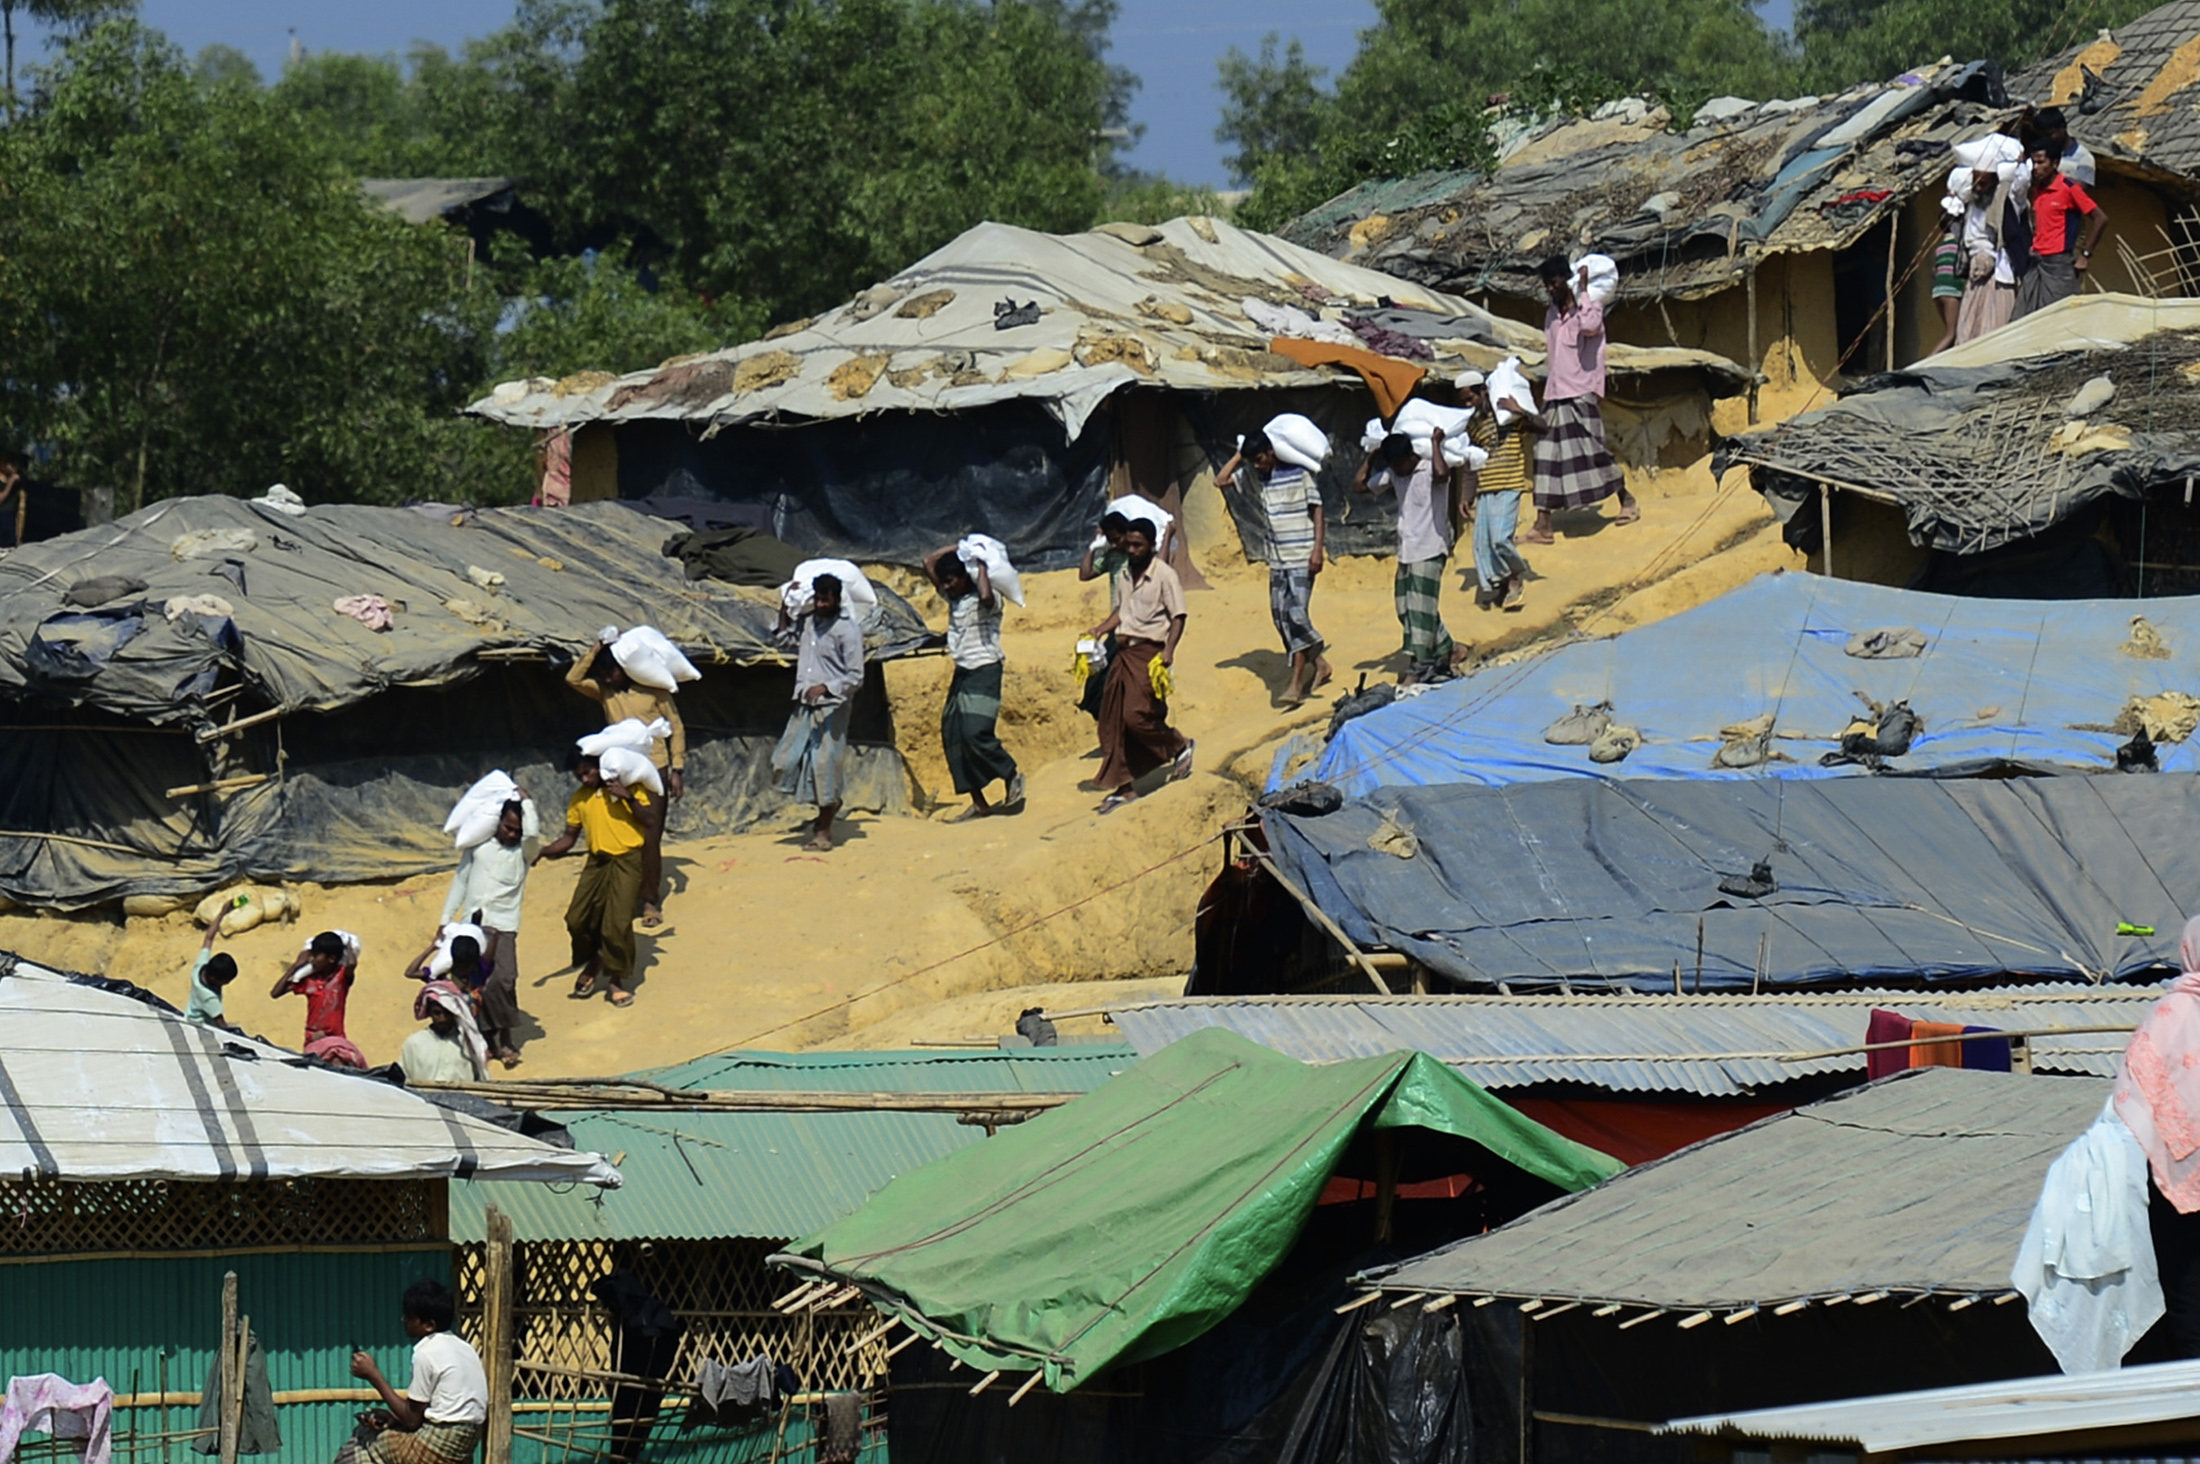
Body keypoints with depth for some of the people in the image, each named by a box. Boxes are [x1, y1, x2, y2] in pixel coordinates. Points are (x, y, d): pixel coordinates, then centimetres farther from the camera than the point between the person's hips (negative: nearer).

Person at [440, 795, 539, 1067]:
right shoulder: (478, 844, 13)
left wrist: (525, 801, -2)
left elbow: (532, 832, -19)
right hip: (470, 924, 4)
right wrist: (446, 919, 13)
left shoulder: (524, 851, 4)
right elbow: (460, 881, 17)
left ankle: (506, 1041, -6)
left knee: (502, 980, -19)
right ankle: (487, 1038, 10)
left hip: (502, 926, -4)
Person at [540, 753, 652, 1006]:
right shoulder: (580, 799, 11)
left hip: (627, 860, -5)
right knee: (577, 919, -1)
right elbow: (569, 838, 14)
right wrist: (540, 851, 0)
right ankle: (592, 964, 27)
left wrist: (630, 798, -19)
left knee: (617, 923, -12)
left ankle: (618, 978, 6)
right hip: (597, 860, 5)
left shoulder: (628, 785, -1)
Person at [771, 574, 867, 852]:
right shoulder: (808, 622, 10)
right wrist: (785, 609, 15)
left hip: (831, 706, -7)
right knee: (787, 760, 6)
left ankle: (824, 832, 3)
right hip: (805, 704, 7)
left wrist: (825, 688, -26)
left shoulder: (847, 629, -10)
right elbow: (786, 642, 28)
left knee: (824, 763, -6)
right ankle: (830, 803, 28)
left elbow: (855, 677, -13)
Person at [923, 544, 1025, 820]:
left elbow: (986, 596, -36)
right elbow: (930, 563, 18)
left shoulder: (986, 601, -10)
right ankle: (978, 803, 6)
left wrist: (981, 567, -19)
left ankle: (1012, 777, 2)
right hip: (961, 673, 9)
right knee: (952, 737, 2)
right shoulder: (953, 598, 12)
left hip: (984, 673, -9)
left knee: (975, 734, -20)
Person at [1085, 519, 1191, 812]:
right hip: (1123, 651, 7)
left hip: (1148, 652, -7)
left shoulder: (1164, 575, -8)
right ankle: (1123, 786, 10)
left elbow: (1178, 617, -10)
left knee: (1137, 715, -16)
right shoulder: (1126, 573, 13)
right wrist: (1099, 631, 8)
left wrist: (1168, 650, -21)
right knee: (1112, 721, 4)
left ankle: (1180, 747, 11)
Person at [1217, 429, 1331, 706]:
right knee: (1281, 617, 5)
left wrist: (1317, 550, -14)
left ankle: (1297, 681, -14)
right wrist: (1239, 455, 2)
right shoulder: (1258, 476, 8)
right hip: (1277, 560, 7)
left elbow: (1317, 511, -7)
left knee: (1296, 613, -15)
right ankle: (1317, 663, 21)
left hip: (1301, 558, -7)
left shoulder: (1299, 474, -8)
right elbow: (1221, 480, 8)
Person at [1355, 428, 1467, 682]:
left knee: (1421, 609, -9)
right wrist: (1370, 458, 9)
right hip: (1406, 552, 8)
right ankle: (1449, 650, 24)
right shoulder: (1392, 474, 8)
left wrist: (1435, 443, -25)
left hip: (1429, 550, -8)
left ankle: (1417, 668, -8)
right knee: (1406, 610, 11)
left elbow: (1441, 474, -39)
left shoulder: (1429, 470, -14)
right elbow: (1359, 485, 17)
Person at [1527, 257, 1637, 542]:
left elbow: (1589, 327, -28)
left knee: (1591, 450, -7)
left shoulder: (1589, 308, -5)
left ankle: (1627, 500, 15)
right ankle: (1543, 524, -5)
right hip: (1554, 397, 6)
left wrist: (1583, 290, -20)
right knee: (1547, 458, -2)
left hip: (1582, 395, -6)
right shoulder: (1551, 316, 15)